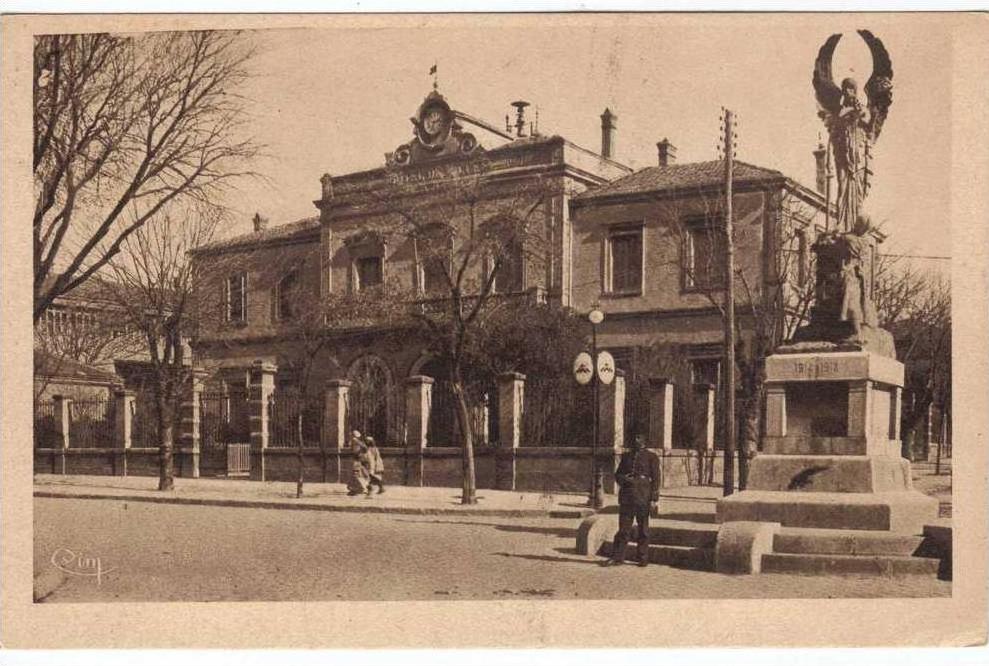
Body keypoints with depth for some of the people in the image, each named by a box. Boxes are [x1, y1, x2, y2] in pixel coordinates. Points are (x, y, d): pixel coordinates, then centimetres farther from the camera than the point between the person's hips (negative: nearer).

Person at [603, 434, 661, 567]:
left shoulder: (651, 457, 0)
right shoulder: (626, 456, 12)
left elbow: (655, 478, -3)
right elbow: (618, 474, 17)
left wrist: (654, 499, -9)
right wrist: (624, 479, -7)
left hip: (643, 496, -3)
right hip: (627, 496, 3)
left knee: (643, 528, 4)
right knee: (623, 527, 2)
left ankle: (643, 558, 12)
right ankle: (617, 557, 4)